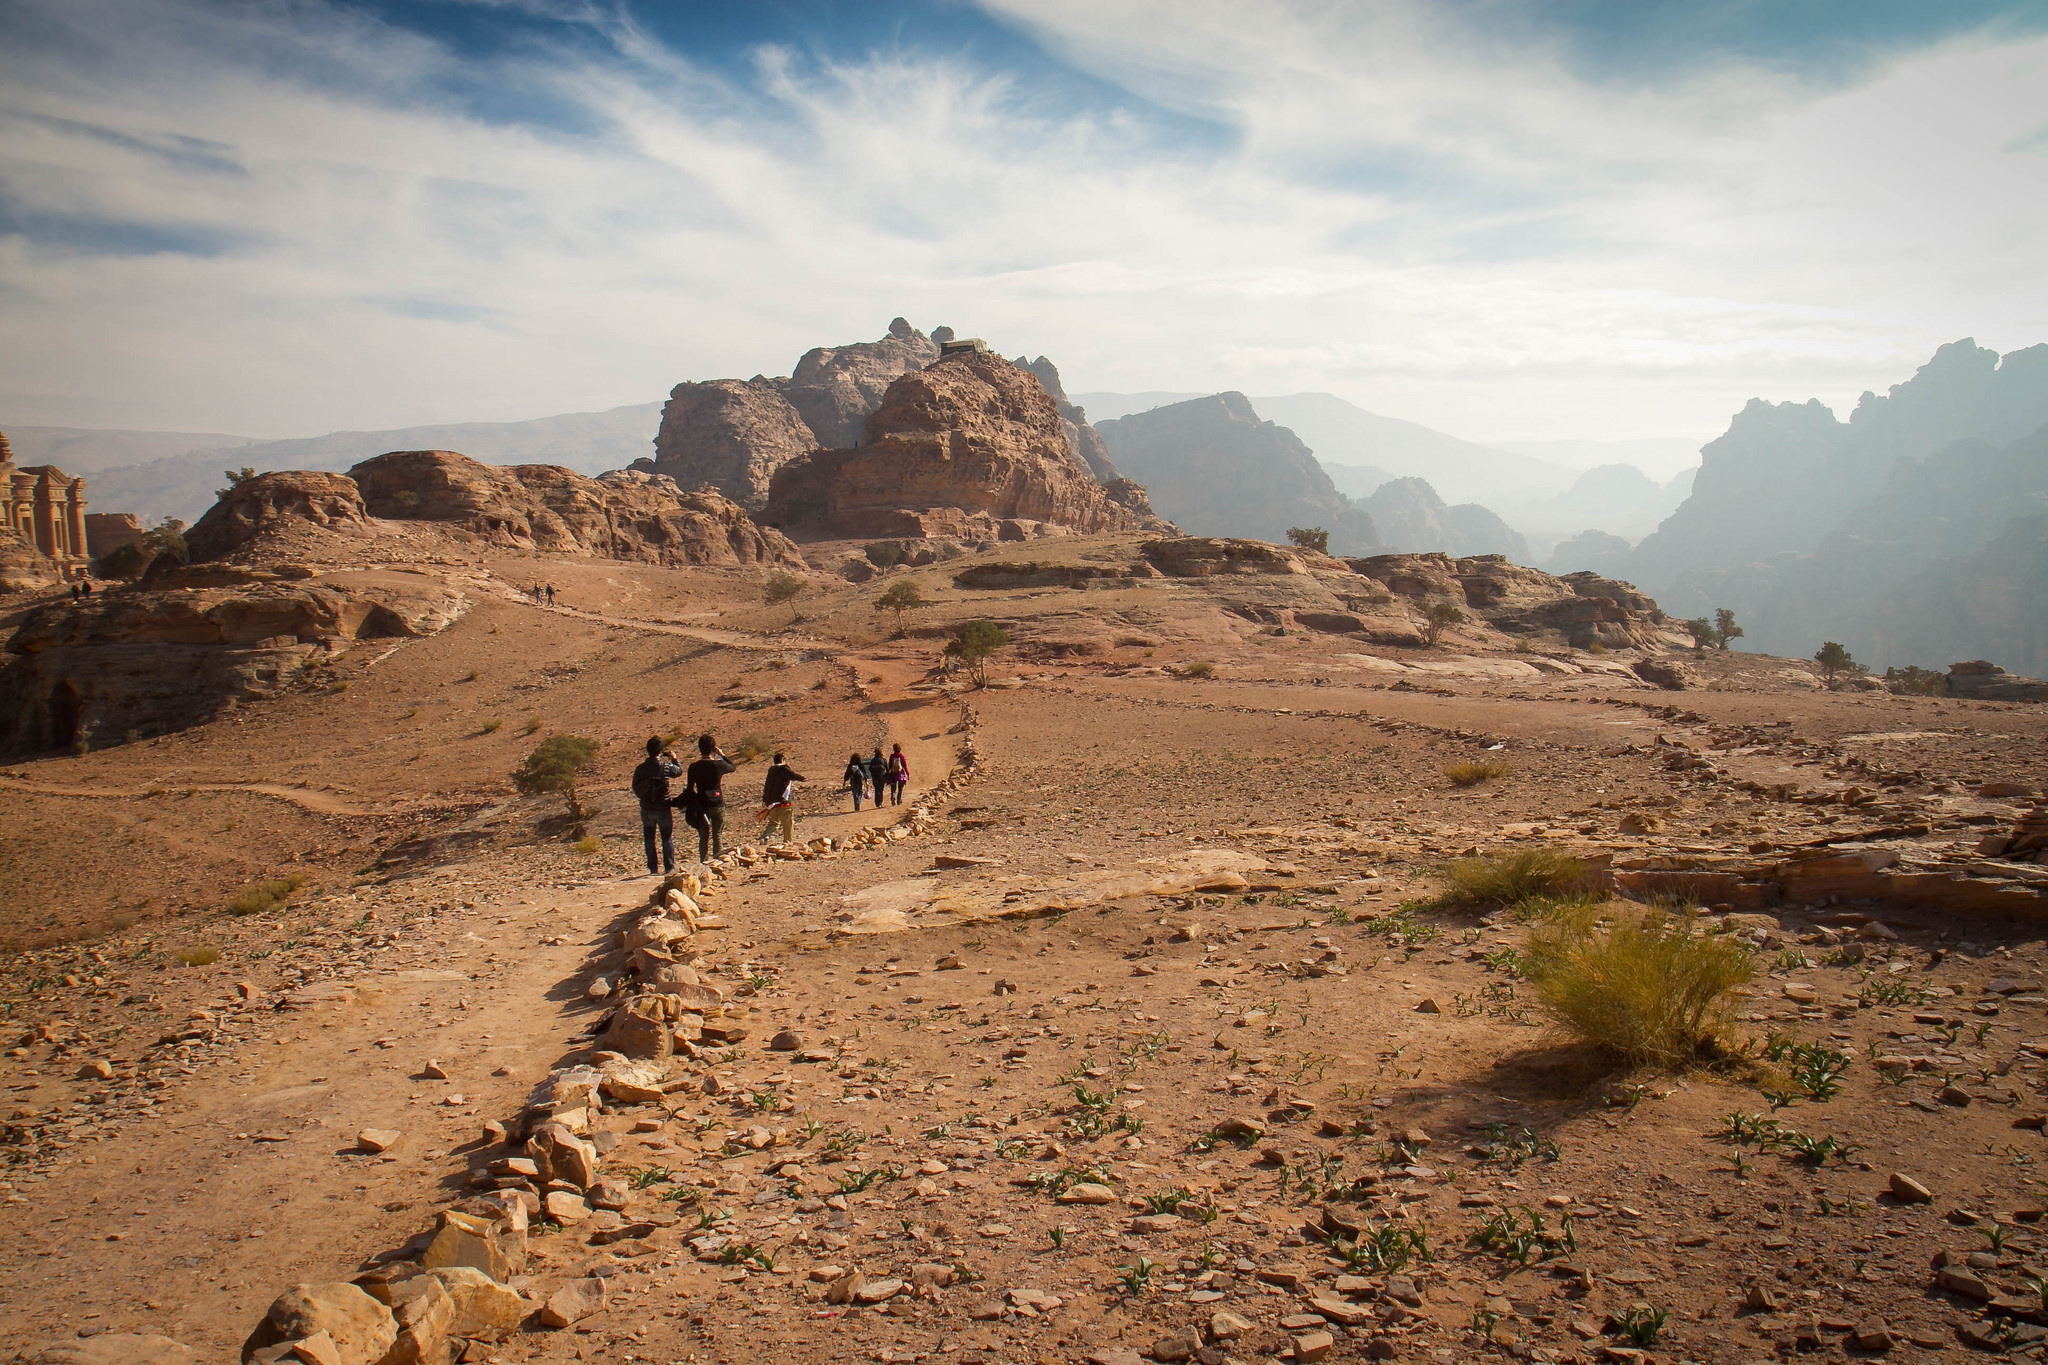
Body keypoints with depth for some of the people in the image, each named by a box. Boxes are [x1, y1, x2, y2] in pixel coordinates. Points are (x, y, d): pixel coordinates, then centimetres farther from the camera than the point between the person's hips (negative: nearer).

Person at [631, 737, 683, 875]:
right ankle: (669, 867, 7)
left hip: (646, 809, 2)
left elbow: (635, 788, 4)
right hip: (662, 808, -2)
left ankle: (652, 868, 14)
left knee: (649, 839, 12)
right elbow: (679, 771, 6)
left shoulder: (640, 769, -6)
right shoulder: (665, 766, -14)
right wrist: (674, 758, 22)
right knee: (667, 838, 8)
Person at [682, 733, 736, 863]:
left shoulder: (694, 767, -7)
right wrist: (721, 754, 17)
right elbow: (732, 767, 15)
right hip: (718, 805, -1)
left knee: (703, 836, 10)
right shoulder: (719, 765, -8)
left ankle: (704, 859, 12)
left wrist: (689, 805, 10)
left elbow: (689, 789, -2)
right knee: (718, 834, 8)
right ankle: (718, 855, 3)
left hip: (702, 805, 1)